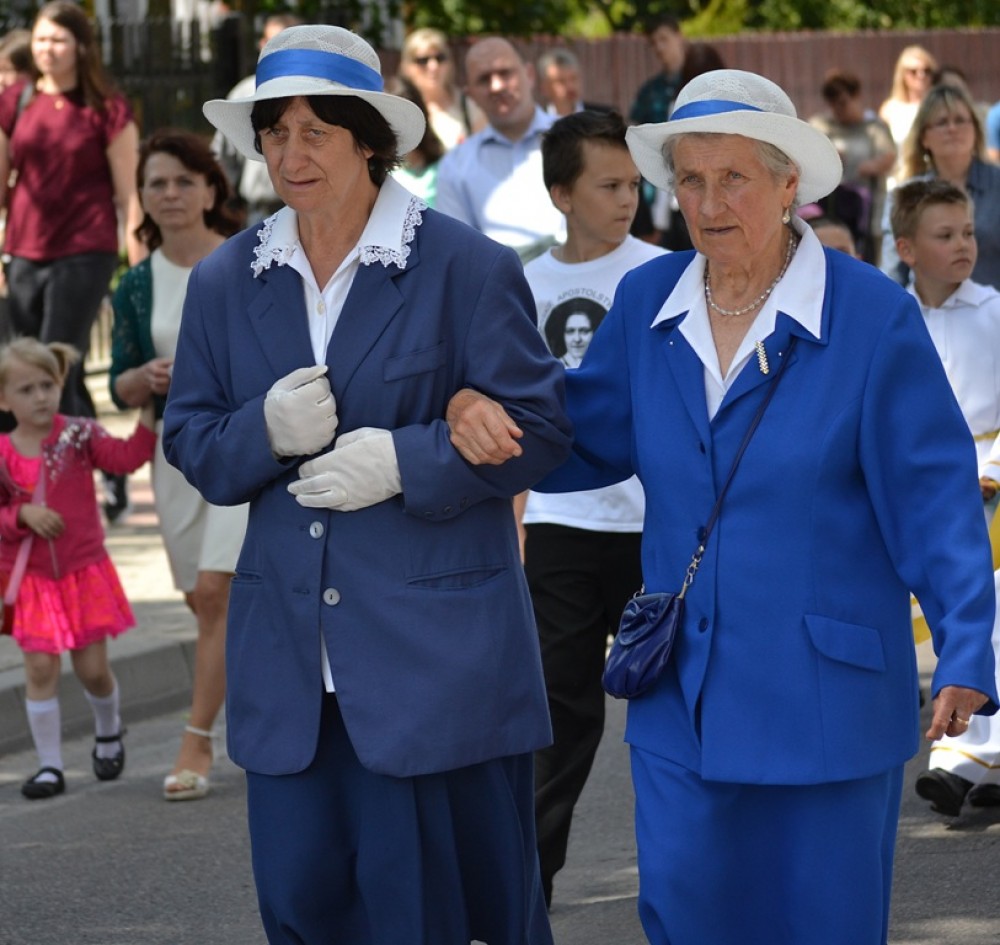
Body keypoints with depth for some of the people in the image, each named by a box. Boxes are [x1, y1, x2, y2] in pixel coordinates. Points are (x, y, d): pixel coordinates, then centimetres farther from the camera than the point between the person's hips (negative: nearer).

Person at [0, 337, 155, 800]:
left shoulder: (78, 435, -6)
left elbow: (127, 457, -19)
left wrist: (149, 409, -27)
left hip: (85, 571, 0)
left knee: (93, 668, 5)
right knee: (40, 667, -4)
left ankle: (108, 732, 36)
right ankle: (49, 766, 7)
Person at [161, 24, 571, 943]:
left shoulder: (470, 269, -3)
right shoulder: (225, 283, 10)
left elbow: (539, 429, -4)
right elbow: (191, 443, 11)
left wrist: (406, 459, -18)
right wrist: (266, 434, -11)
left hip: (434, 652, -4)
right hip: (290, 658, 4)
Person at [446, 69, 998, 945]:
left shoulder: (873, 316, -9)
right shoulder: (646, 303, 5)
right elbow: (586, 440, 13)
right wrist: (483, 413, -8)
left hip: (825, 700, -4)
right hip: (684, 699, 4)